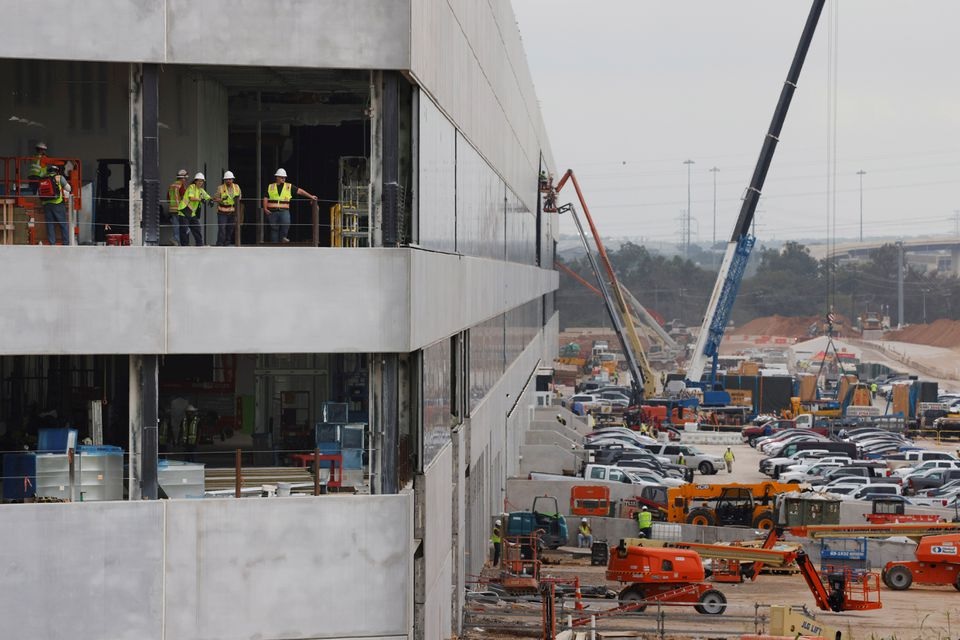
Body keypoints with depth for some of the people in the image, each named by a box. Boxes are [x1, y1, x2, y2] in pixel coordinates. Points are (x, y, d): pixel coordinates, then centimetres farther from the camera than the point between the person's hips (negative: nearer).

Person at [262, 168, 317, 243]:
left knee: (286, 223, -27)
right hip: (272, 211, 0)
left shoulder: (289, 186, 10)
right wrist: (265, 208, -4)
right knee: (274, 228, 1)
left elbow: (299, 191, 10)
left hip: (284, 211, 0)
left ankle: (283, 238, -9)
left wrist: (311, 196, 7)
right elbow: (265, 198, 9)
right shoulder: (270, 187, 10)